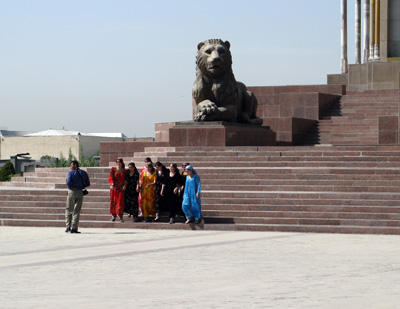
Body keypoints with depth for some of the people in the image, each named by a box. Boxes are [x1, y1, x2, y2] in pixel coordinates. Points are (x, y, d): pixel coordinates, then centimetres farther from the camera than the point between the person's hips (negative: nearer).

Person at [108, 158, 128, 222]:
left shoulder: (124, 171, 10)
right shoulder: (113, 169, 5)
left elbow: (125, 179, 9)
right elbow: (110, 177, -2)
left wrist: (125, 185, -9)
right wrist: (112, 184, -16)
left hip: (121, 188, 0)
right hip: (114, 187, 0)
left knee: (121, 201, -8)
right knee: (113, 201, 1)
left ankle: (120, 216, -6)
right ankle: (114, 215, 11)